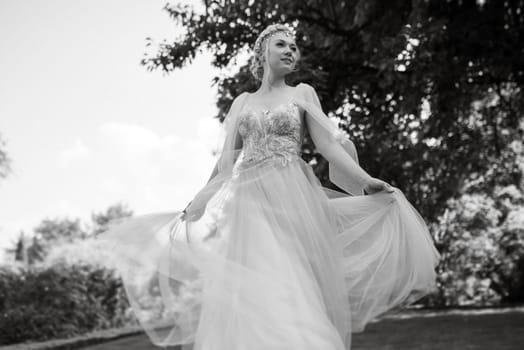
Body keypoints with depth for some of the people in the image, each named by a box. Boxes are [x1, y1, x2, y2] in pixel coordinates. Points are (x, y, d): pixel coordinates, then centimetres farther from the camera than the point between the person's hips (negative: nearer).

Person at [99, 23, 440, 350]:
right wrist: (197, 203, 17)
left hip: (290, 199, -2)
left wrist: (365, 180, -7)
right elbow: (227, 159, 18)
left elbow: (328, 145, 4)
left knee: (294, 288, -11)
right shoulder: (242, 101, 18)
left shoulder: (303, 93, 13)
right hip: (247, 202, 2)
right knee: (247, 295, -8)